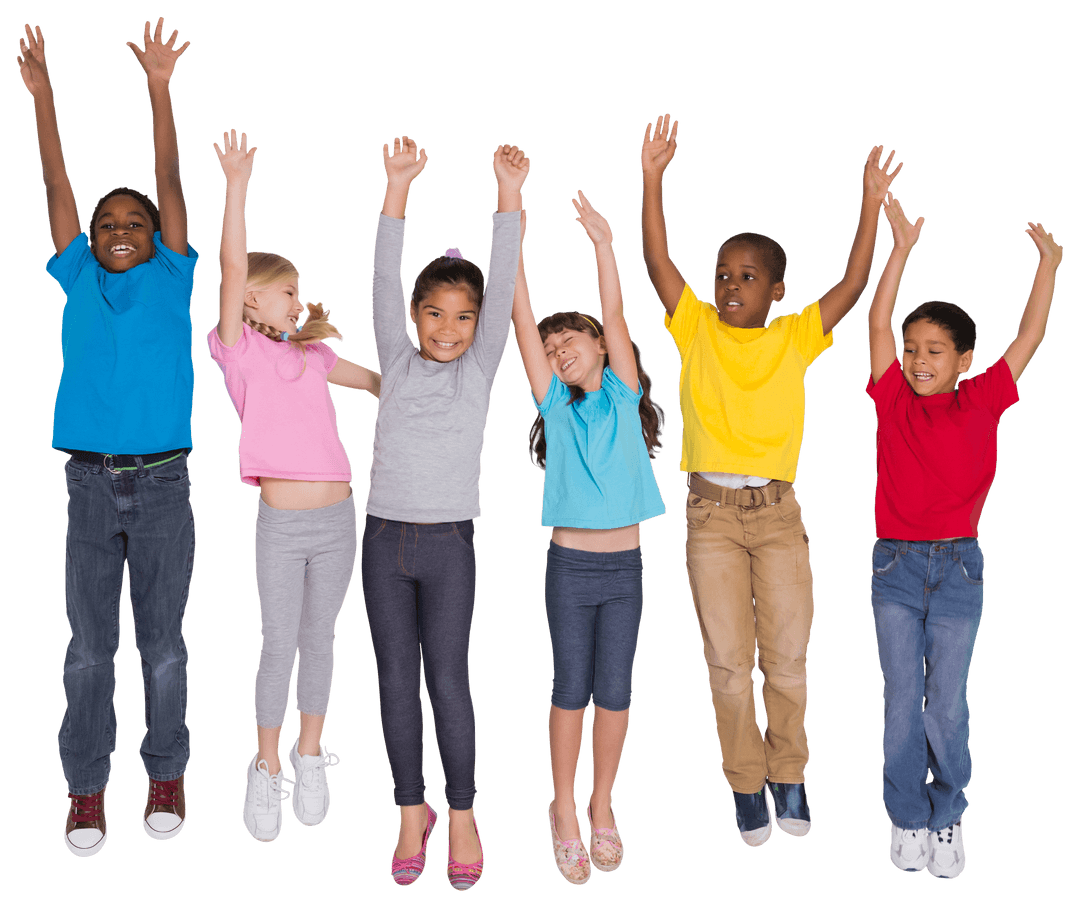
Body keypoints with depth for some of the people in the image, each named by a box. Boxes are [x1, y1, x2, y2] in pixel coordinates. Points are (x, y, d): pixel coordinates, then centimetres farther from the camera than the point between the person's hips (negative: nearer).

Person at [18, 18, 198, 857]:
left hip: (163, 482, -1)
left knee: (162, 642, 7)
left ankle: (167, 776, 19)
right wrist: (42, 93, 0)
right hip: (90, 483, 1)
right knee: (90, 646, 6)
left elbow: (170, 184, -2)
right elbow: (57, 189, 4)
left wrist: (159, 89, -8)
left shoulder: (171, 279, 4)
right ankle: (87, 789, 14)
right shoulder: (78, 280, 8)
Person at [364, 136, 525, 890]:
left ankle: (462, 818, 13)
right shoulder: (398, 362, 7)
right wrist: (399, 186, -11)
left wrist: (510, 193, -15)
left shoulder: (479, 369, 4)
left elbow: (503, 286, -6)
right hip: (385, 538, 2)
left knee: (448, 681, -1)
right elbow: (385, 280, -2)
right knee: (396, 682, 7)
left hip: (449, 543, -2)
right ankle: (412, 813, 20)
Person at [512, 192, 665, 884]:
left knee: (614, 691, 7)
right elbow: (524, 321, -3)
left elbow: (614, 315, -6)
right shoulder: (556, 406, 4)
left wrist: (604, 244, -14)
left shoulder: (623, 395, 5)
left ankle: (602, 808, 23)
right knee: (572, 690, 6)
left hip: (624, 566, 1)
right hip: (570, 566, 0)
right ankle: (565, 812, 21)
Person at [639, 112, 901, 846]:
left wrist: (872, 204, -13)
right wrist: (652, 178, -16)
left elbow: (853, 285, -7)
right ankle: (746, 783, 19)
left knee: (788, 657, 6)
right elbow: (657, 262, -9)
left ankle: (789, 775, 24)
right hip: (712, 512, 0)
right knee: (728, 661, 4)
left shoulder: (795, 337, 3)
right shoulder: (696, 329, 1)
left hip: (779, 512, 0)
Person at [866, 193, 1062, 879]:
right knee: (902, 701, 6)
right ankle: (907, 818, 19)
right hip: (896, 567, 1)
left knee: (948, 704, 5)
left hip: (959, 569, 0)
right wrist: (902, 248, -7)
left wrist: (1049, 264, -3)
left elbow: (1031, 336, 0)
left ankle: (947, 816, 22)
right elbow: (878, 323, -4)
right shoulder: (894, 399, 1)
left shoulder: (981, 403, 1)